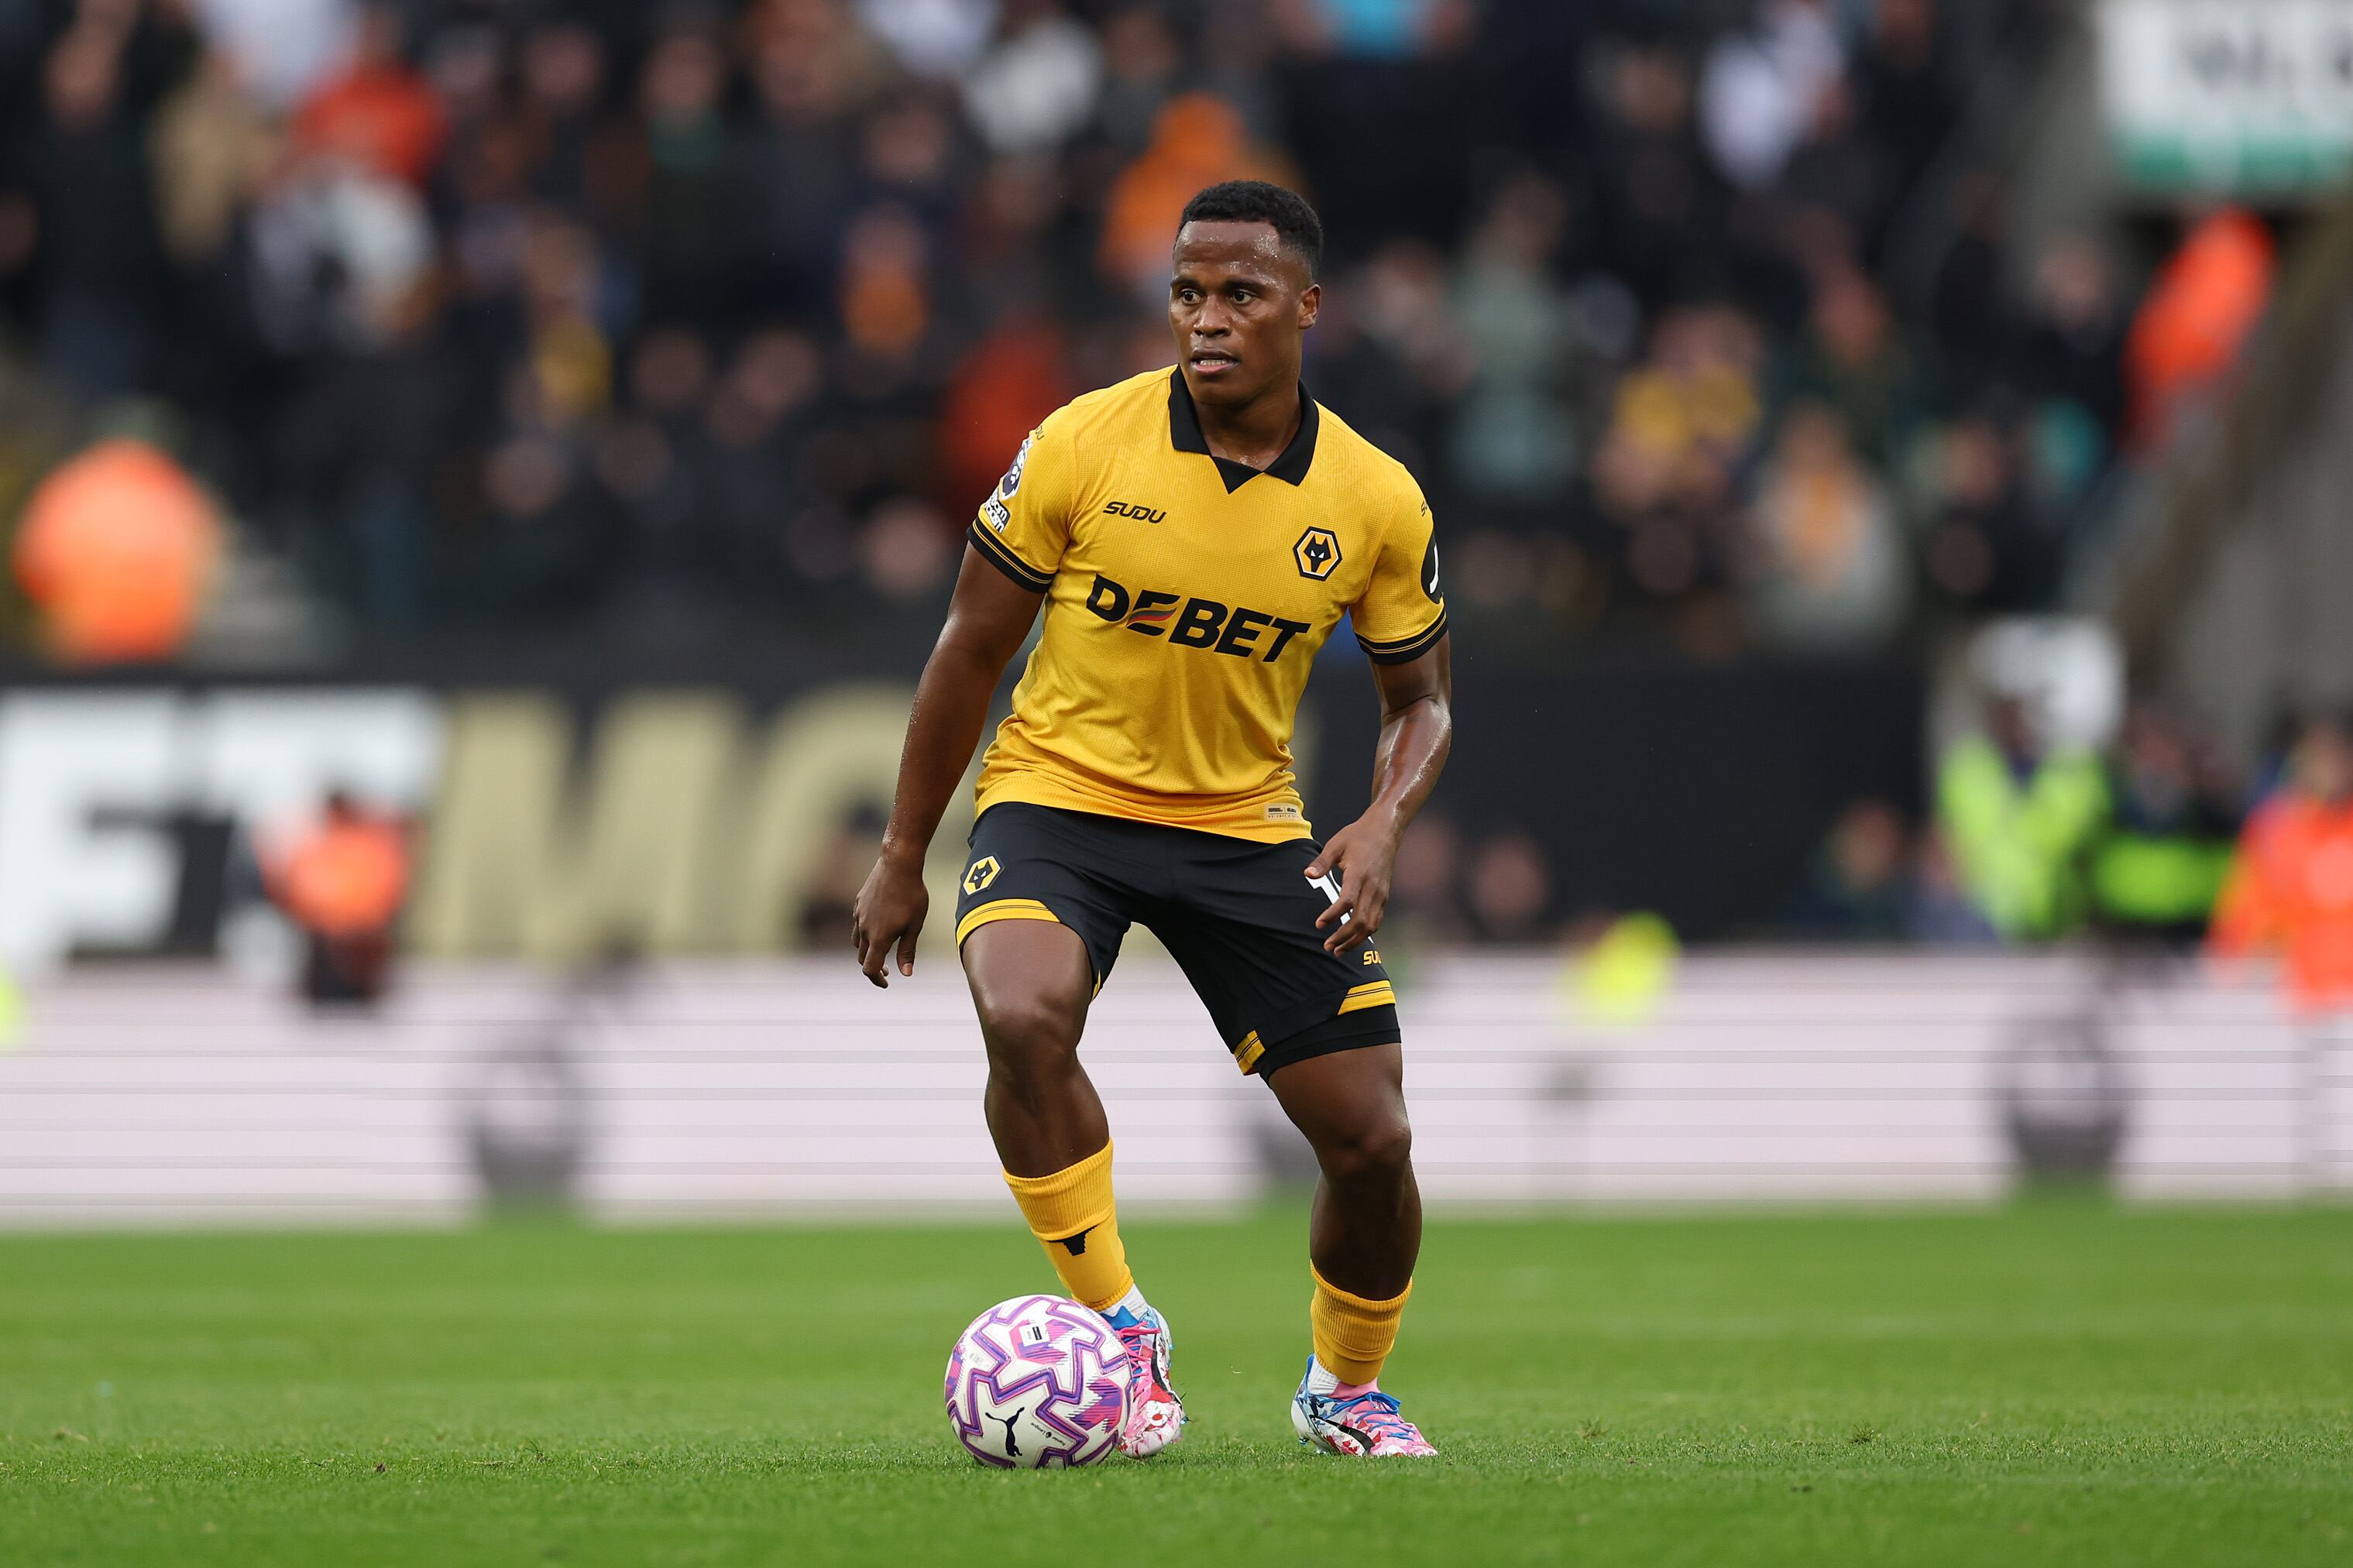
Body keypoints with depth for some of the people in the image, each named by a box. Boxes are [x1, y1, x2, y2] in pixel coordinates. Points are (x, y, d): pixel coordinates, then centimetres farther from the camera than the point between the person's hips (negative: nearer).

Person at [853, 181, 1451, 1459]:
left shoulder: (1375, 502, -7)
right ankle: (1115, 1326, -16)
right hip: (1059, 794, -2)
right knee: (1024, 1017, -34)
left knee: (1372, 1140, -3)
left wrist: (1384, 824, -15)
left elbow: (1421, 696, 7)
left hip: (1247, 825, 2)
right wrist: (902, 858, 1)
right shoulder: (1080, 447, -13)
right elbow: (971, 647, -2)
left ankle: (1345, 1389, 27)